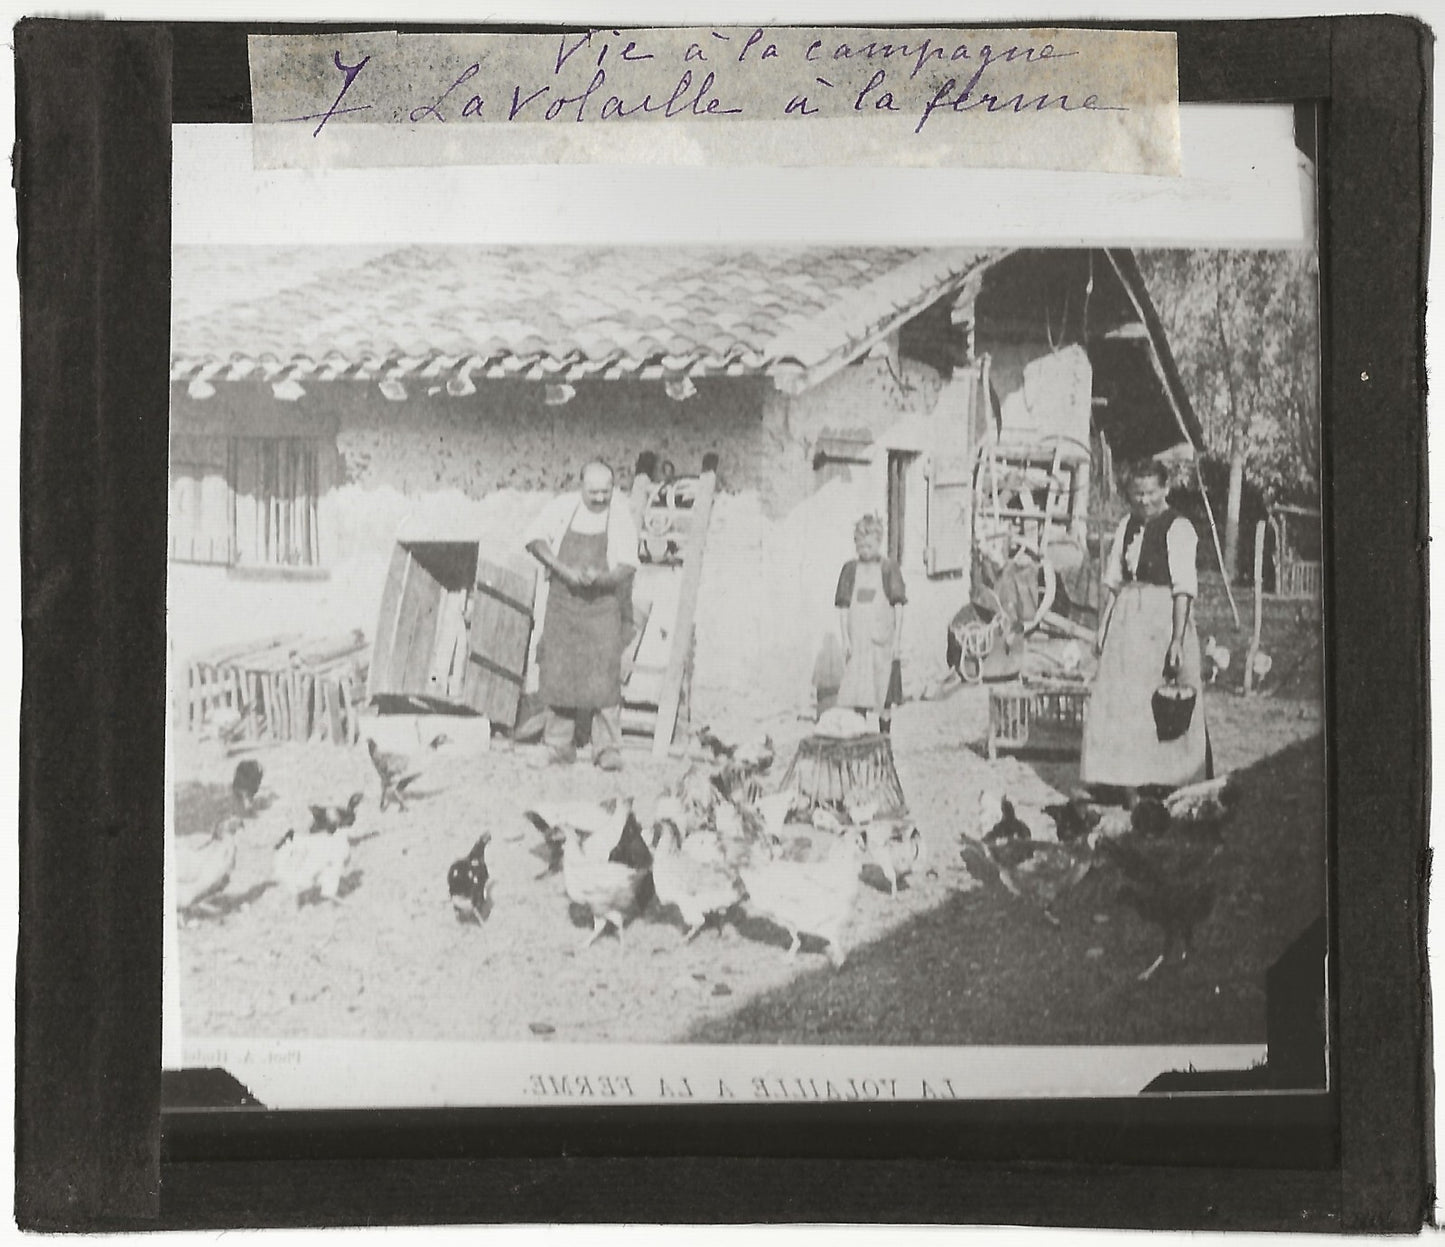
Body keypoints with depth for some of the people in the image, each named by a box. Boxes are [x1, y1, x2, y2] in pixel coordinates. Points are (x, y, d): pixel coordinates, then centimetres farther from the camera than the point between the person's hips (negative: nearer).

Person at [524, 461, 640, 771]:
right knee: (558, 672, 1)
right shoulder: (563, 507, 2)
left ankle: (608, 749, -6)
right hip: (562, 601, 2)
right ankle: (560, 745, 11)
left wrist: (602, 577, -25)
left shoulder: (620, 515, -2)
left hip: (604, 603, -2)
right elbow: (535, 539, -2)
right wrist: (563, 569, -15)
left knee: (605, 674, -10)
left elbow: (628, 565, -4)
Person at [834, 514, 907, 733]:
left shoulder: (889, 568, 1)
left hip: (883, 639, -2)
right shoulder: (850, 569, 6)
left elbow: (899, 607, 1)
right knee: (857, 693, -1)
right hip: (857, 639, 2)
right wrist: (845, 639, -1)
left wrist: (897, 640, -4)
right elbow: (843, 607, 7)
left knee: (884, 693, 0)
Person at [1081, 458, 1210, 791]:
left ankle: (1163, 780, 7)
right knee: (1120, 701, 7)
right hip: (1126, 619, 6)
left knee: (1161, 709, -2)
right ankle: (1125, 779, 15)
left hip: (1163, 618, -6)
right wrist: (1103, 626, 11)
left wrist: (1177, 641, -21)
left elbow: (1184, 590, -15)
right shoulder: (1127, 525, 10)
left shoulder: (1178, 529, -10)